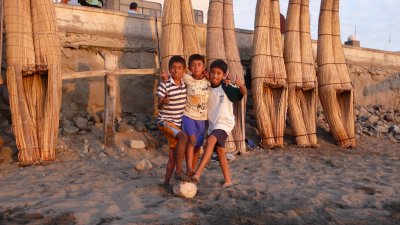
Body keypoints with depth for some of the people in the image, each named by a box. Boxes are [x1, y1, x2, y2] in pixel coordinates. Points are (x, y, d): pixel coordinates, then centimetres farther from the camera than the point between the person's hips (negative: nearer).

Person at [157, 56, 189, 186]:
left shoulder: (185, 85, 3)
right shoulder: (164, 85, -13)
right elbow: (159, 106, -13)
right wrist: (163, 101, -35)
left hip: (178, 123, 7)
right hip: (165, 120, -6)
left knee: (173, 156, 11)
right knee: (183, 136, -33)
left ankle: (166, 182, 26)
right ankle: (178, 172, -23)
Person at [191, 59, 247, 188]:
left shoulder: (227, 88, -12)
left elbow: (244, 93, -19)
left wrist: (241, 85, -41)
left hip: (225, 122, -6)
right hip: (212, 124, 6)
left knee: (211, 140, -29)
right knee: (220, 151, 11)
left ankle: (197, 174, -31)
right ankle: (228, 180, 23)